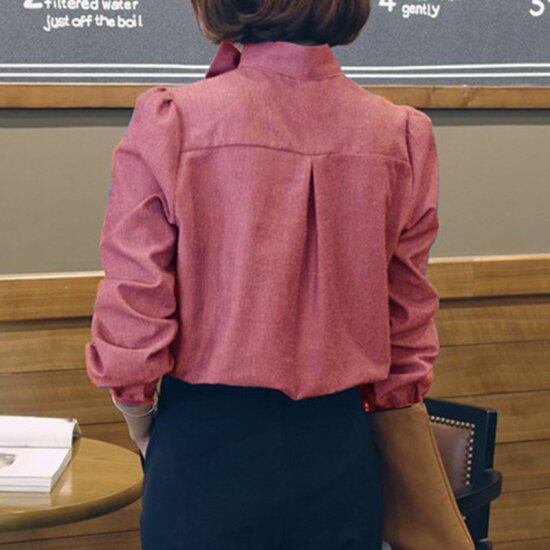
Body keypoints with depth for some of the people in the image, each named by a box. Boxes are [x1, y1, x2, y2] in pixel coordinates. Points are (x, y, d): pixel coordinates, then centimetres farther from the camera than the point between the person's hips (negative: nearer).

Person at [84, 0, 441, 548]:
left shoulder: (171, 122, -15)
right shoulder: (402, 137, -5)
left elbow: (131, 321, -12)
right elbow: (408, 326, 4)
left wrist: (143, 431, 6)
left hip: (207, 444, -2)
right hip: (338, 450, 3)